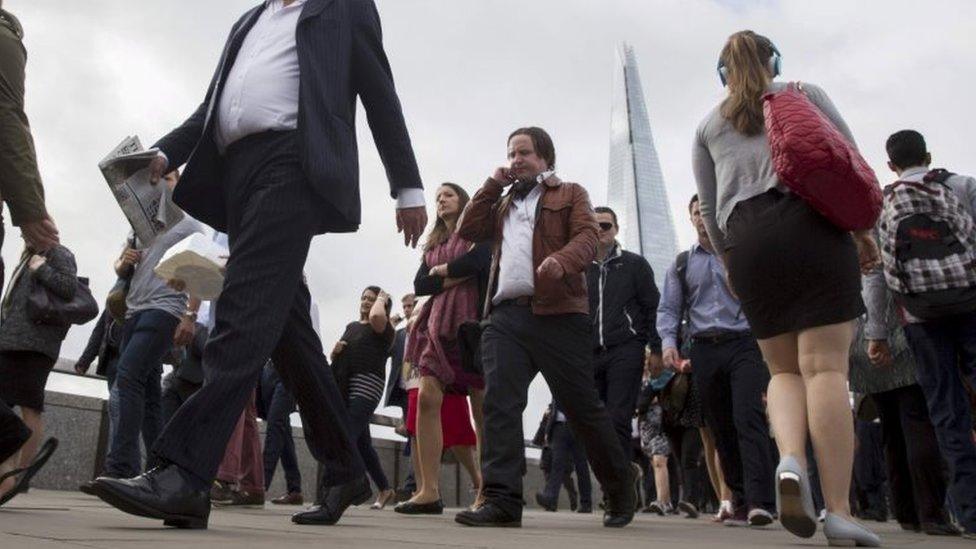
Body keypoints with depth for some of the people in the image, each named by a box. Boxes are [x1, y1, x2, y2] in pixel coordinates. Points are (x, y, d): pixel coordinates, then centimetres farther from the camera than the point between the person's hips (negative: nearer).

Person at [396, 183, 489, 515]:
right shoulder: (433, 244, 24)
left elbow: (478, 261, -12)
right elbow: (419, 285, 11)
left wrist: (440, 271, 1)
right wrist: (455, 277, -4)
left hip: (470, 320, -5)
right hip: (439, 323, 5)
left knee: (482, 407, -4)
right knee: (427, 398, -11)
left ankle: (486, 489, 1)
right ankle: (429, 492, -12)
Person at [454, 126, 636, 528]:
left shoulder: (570, 195, 13)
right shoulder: (502, 204, 29)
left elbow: (587, 238, -4)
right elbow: (467, 230, 15)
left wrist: (561, 260, -25)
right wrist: (494, 185, 14)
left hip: (559, 315, -4)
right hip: (505, 317, 5)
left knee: (581, 406, 1)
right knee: (499, 404, -11)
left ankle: (620, 490, 20)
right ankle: (502, 500, -12)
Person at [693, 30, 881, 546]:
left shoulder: (708, 125, 21)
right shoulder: (805, 93, 17)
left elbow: (709, 207, 15)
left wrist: (728, 261, 24)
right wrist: (863, 227, 16)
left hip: (745, 238, 2)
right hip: (812, 225, -2)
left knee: (784, 369, 9)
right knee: (826, 366, -7)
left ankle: (790, 458, -20)